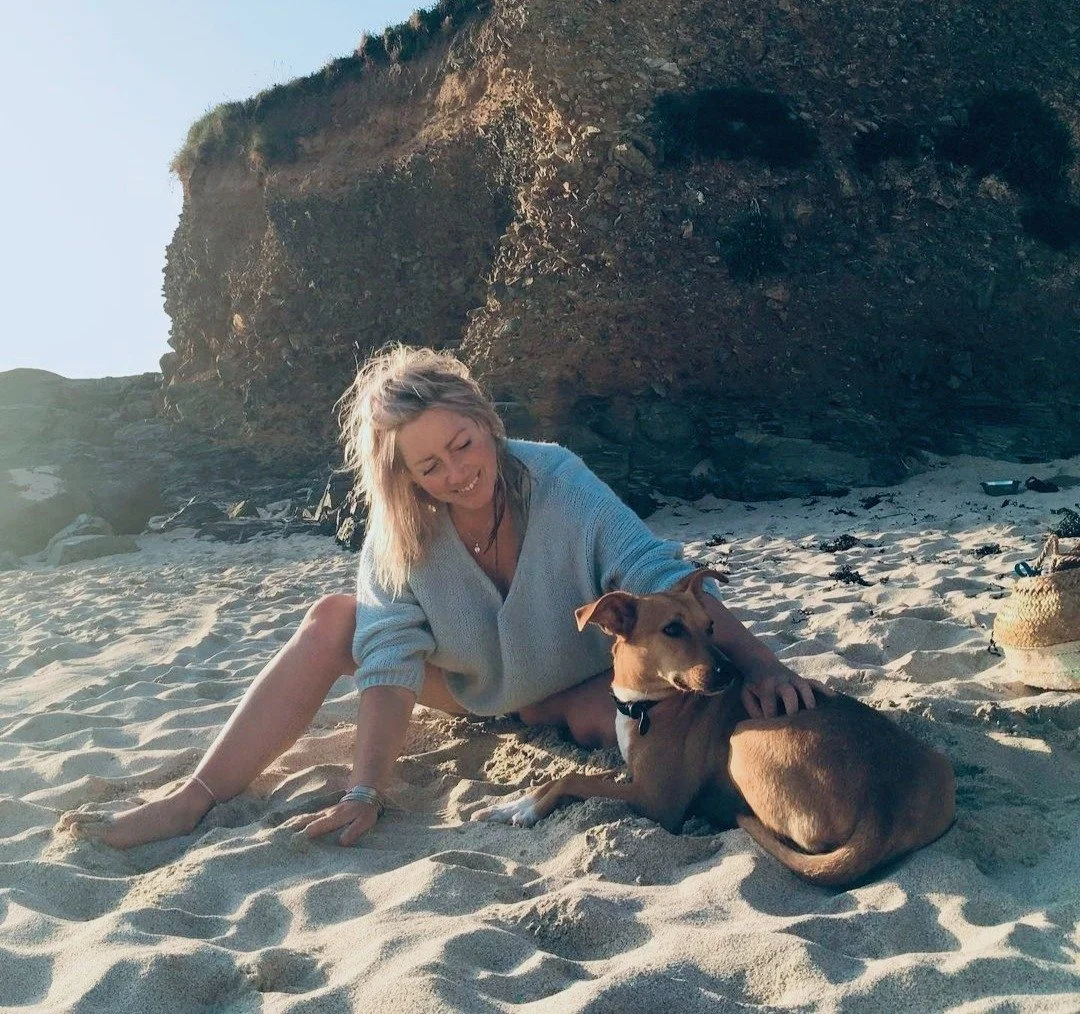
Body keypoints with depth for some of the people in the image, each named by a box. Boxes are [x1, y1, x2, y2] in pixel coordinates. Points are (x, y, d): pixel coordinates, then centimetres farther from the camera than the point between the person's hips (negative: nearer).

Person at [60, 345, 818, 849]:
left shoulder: (556, 480, -29)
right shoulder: (399, 528, -23)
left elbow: (662, 576, -32)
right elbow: (391, 662, -28)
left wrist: (757, 660, -42)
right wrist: (365, 795, -37)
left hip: (573, 689, -1)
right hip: (471, 686, 2)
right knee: (334, 618, -21)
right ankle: (194, 803, -20)